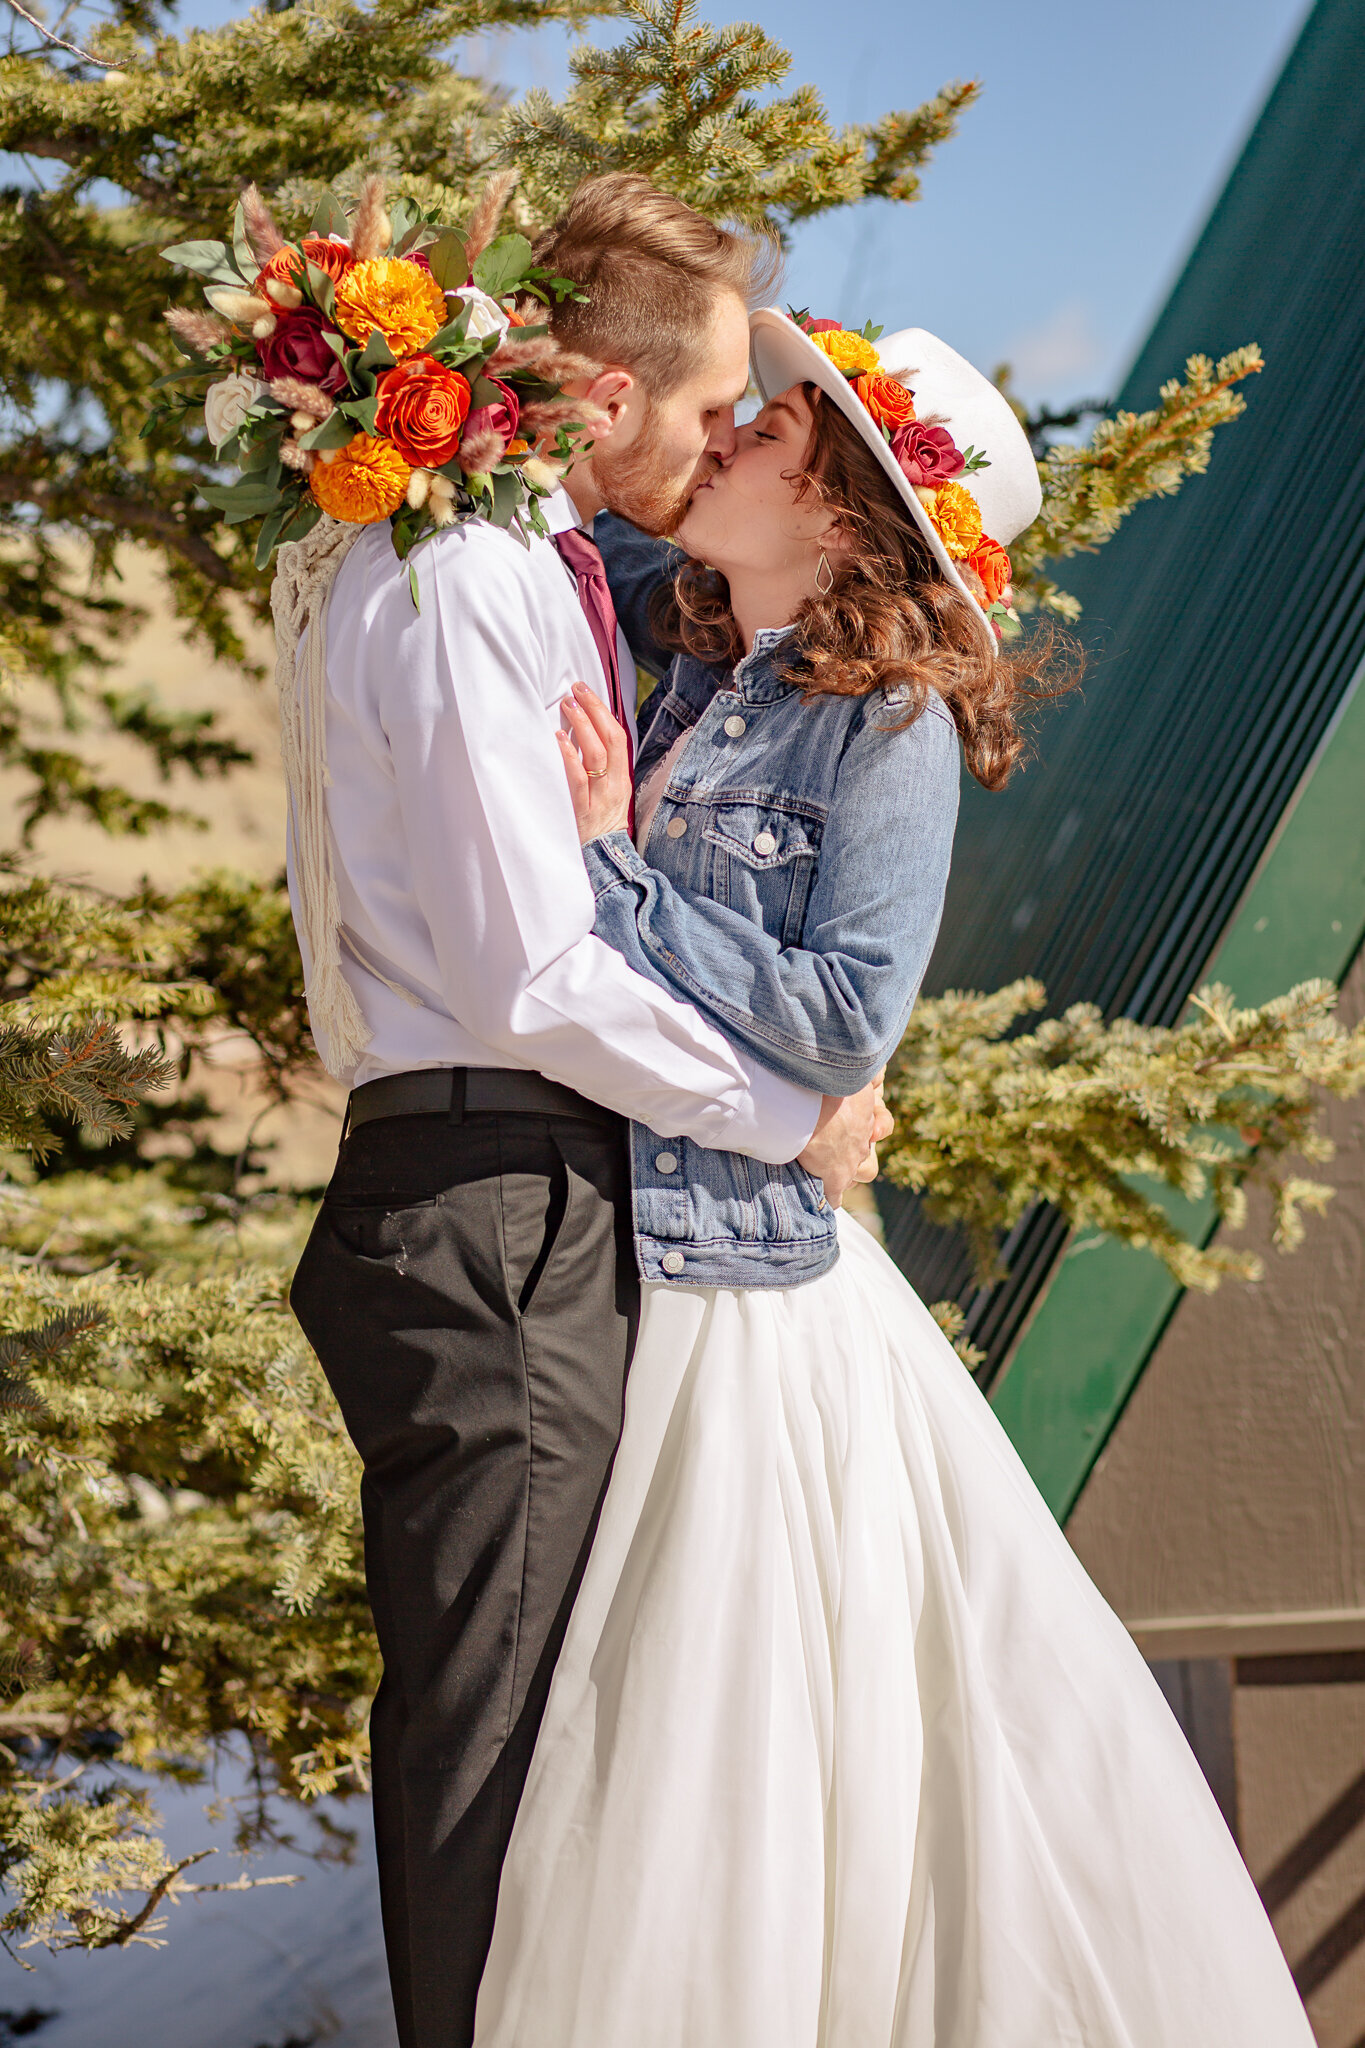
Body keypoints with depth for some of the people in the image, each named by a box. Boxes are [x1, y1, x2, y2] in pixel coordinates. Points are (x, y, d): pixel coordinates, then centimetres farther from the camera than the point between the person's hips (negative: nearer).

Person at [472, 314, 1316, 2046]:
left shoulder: (890, 724, -9)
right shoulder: (685, 691, 10)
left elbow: (844, 1019, -17)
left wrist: (612, 870, -16)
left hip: (756, 1299, -7)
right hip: (606, 1270, 7)